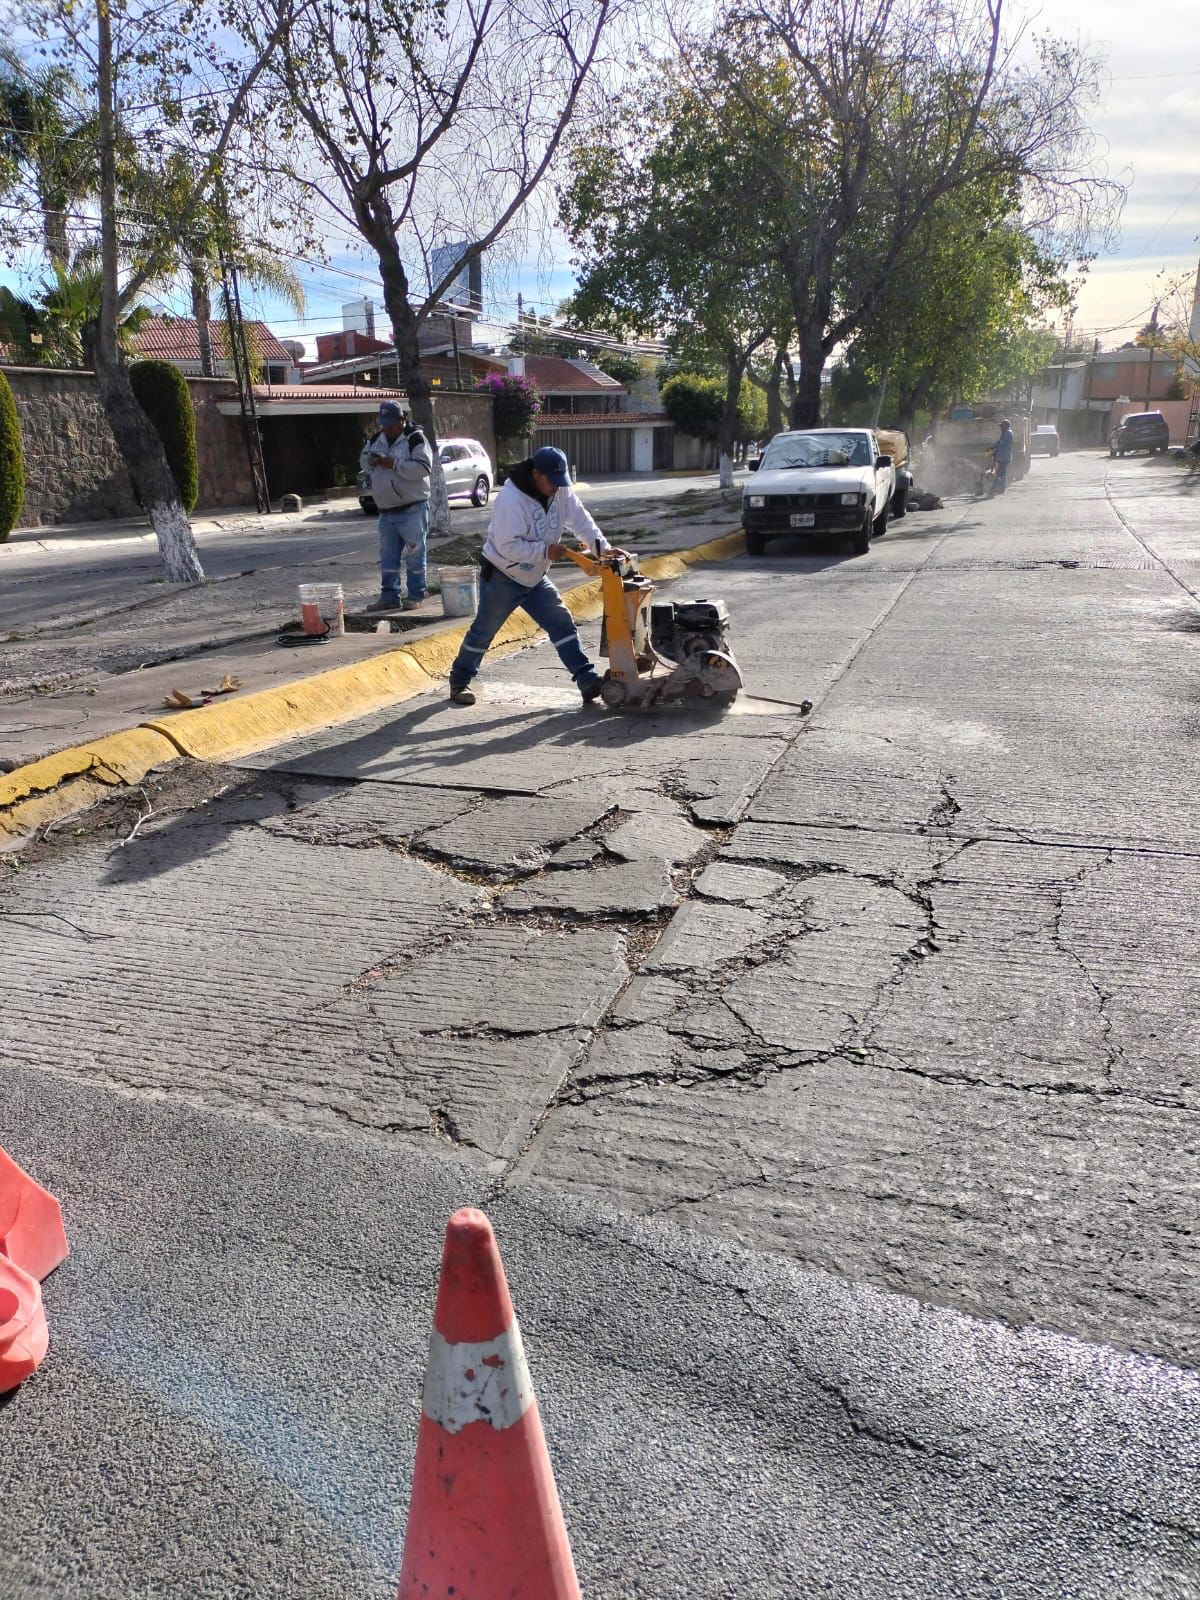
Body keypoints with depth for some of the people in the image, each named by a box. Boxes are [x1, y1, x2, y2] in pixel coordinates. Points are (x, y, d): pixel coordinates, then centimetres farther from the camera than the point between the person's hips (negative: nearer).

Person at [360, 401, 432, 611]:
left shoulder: (415, 439, -9)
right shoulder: (376, 439, 12)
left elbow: (423, 468, -20)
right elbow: (363, 461, 18)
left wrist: (394, 464, -22)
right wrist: (371, 460, -5)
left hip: (412, 509, -7)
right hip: (386, 511, 7)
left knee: (414, 555, 0)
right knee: (388, 557, 10)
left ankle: (415, 596, 8)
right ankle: (389, 596, 17)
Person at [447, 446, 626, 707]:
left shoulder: (562, 493, -7)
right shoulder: (511, 499, -29)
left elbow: (582, 521, -4)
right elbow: (508, 545, -32)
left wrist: (602, 547, -19)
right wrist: (546, 551, -29)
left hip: (535, 578, 6)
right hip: (501, 578, -6)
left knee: (562, 624, -3)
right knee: (483, 631, 6)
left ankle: (587, 680, -4)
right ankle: (459, 683, 23)